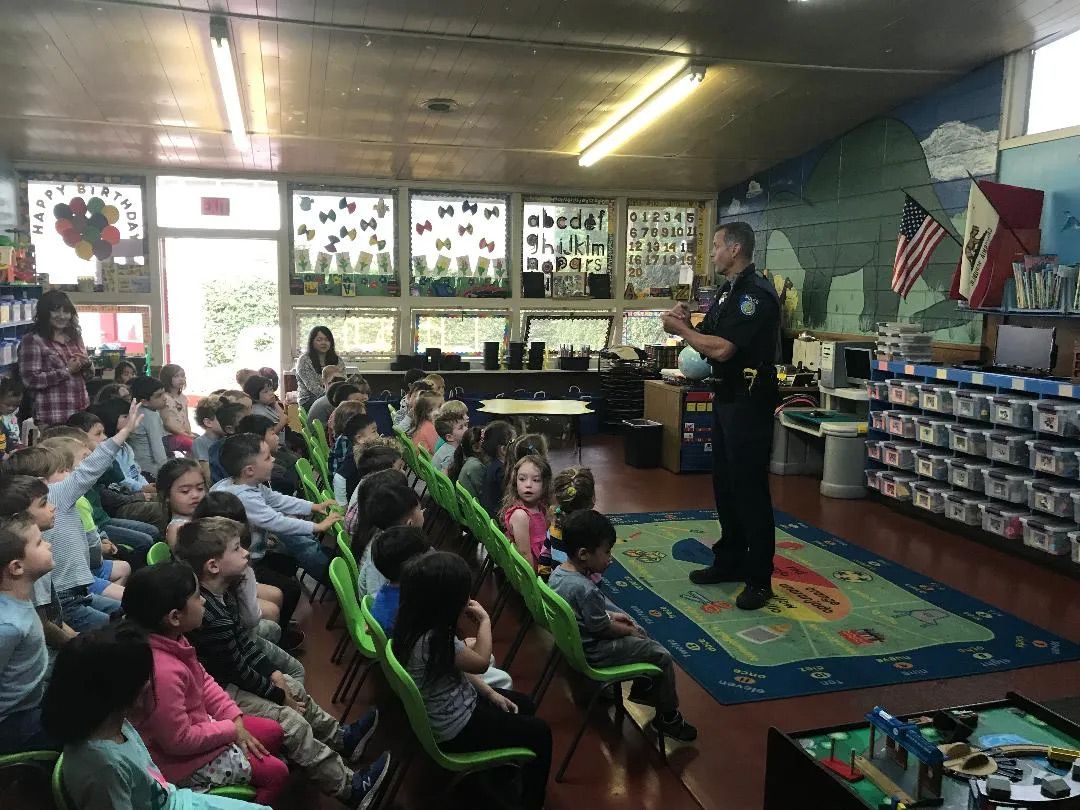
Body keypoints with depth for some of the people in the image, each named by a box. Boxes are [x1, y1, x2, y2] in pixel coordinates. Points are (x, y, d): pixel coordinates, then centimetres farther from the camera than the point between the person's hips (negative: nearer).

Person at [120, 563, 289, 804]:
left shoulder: (172, 640, -9)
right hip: (182, 758, -9)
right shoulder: (164, 671, -38)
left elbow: (204, 680, 6)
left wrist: (235, 720, -3)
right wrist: (231, 730, -16)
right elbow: (178, 741, -29)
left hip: (191, 726, 9)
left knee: (274, 732, 18)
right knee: (276, 773, -2)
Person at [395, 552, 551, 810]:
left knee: (525, 705, 21)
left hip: (451, 708, 9)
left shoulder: (418, 622, -7)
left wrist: (490, 693, 2)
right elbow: (480, 662, -20)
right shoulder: (431, 640, -36)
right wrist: (484, 620, -9)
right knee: (539, 733, 3)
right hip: (454, 729, -9)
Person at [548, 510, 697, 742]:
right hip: (595, 651, -10)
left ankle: (642, 688, 40)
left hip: (574, 638, 10)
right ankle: (668, 717, 15)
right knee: (662, 656, -2)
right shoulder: (585, 589, -34)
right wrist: (629, 630, -5)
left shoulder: (558, 572, -5)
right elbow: (602, 628, -23)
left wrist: (611, 615, 6)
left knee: (641, 633, 24)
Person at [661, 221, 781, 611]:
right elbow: (707, 338, 15)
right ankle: (730, 560, 28)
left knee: (749, 488, -4)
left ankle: (759, 579, 5)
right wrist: (687, 323, -5)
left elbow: (721, 349, -25)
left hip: (749, 402, -10)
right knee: (724, 483, 15)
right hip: (725, 398, 10)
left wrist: (680, 329, -12)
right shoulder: (727, 291, 14)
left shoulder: (756, 293, -18)